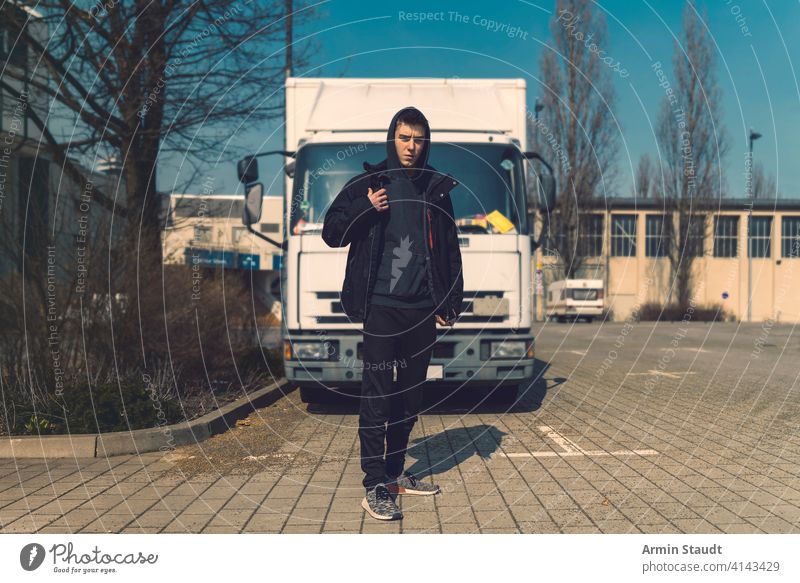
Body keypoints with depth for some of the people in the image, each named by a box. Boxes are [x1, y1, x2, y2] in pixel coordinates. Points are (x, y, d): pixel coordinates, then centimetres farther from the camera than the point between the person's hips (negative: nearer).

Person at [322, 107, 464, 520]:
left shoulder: (437, 189, 11)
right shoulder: (367, 183, 2)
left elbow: (450, 250, 15)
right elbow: (331, 233, 1)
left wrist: (452, 302, 9)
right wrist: (365, 208, -15)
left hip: (423, 309, 4)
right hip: (382, 306, -4)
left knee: (411, 395, 11)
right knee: (377, 396, -6)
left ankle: (395, 472, 24)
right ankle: (374, 486, -3)